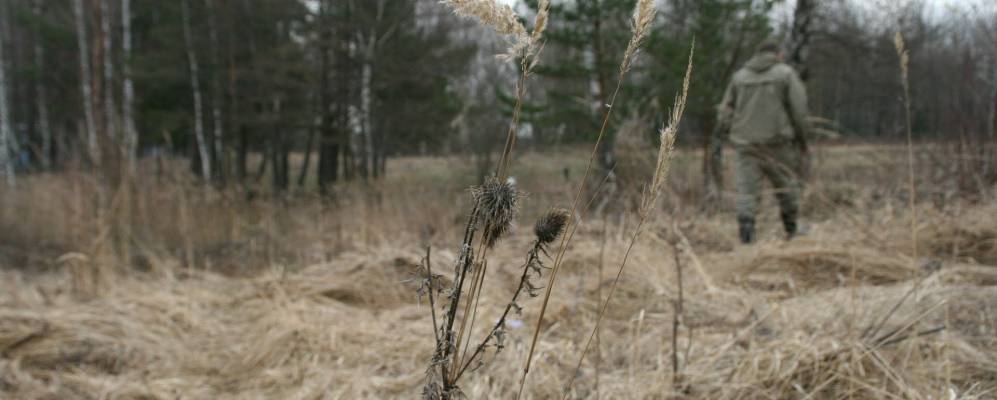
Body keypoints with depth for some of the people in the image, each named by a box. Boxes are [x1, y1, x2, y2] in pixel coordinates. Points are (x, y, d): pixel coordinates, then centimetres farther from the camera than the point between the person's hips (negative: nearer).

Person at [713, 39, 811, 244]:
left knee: (747, 195, -1)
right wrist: (803, 144, 3)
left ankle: (747, 242, -13)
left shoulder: (739, 76, 12)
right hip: (777, 144, -2)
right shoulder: (787, 74, 3)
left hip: (745, 145, 2)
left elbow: (724, 114, 7)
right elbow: (799, 112, -4)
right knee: (788, 189, 15)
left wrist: (717, 148, 7)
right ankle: (793, 235, 23)